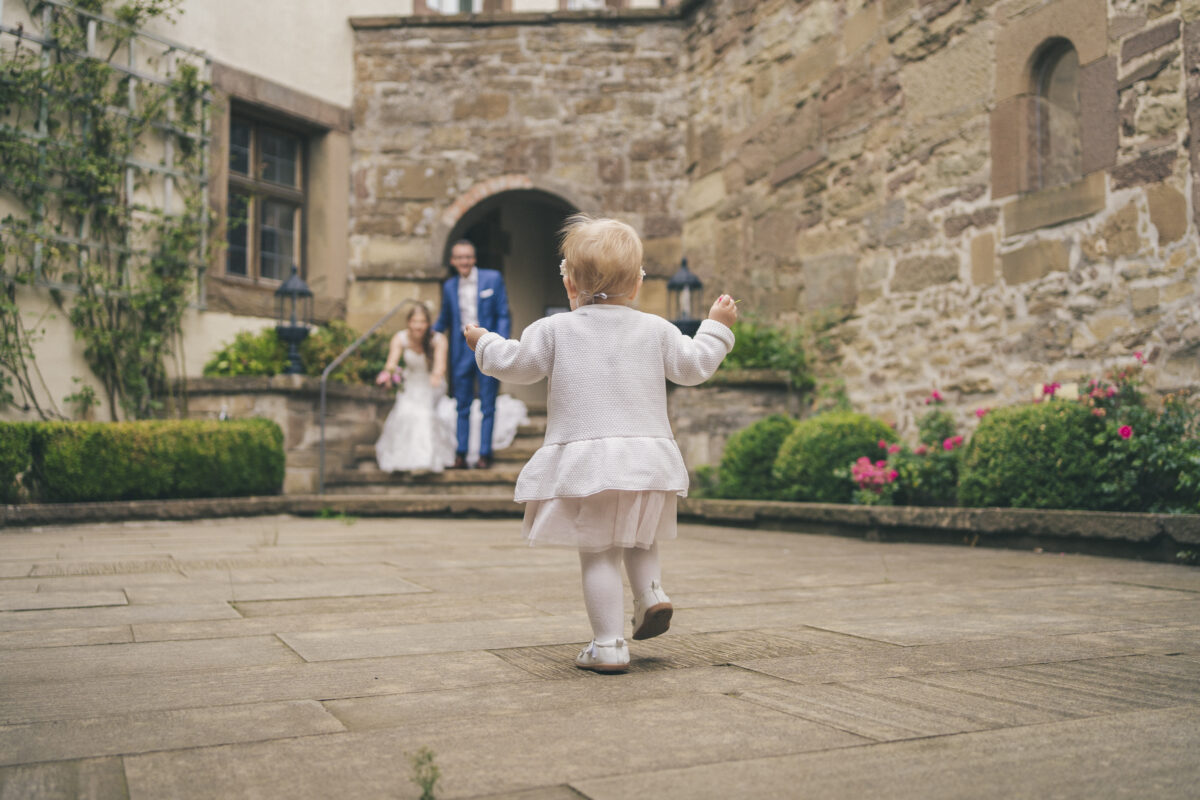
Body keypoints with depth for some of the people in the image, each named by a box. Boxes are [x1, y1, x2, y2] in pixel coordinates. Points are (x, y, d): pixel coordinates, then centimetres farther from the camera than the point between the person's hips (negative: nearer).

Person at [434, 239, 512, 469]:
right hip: (461, 350, 3)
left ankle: (484, 454, 7)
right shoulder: (449, 287, 8)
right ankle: (460, 454, 10)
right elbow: (444, 321, 21)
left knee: (487, 406, 2)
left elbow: (503, 316, -2)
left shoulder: (493, 279, -2)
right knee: (462, 406, 7)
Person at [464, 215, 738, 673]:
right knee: (639, 538, 27)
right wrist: (716, 328, 28)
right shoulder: (656, 330, 7)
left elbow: (516, 364, 6)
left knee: (597, 552, 1)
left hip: (584, 457, -3)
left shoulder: (556, 329, 2)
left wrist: (484, 344, 26)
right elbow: (694, 367, 12)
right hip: (647, 454, 3)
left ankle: (608, 645, 0)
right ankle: (652, 593, 4)